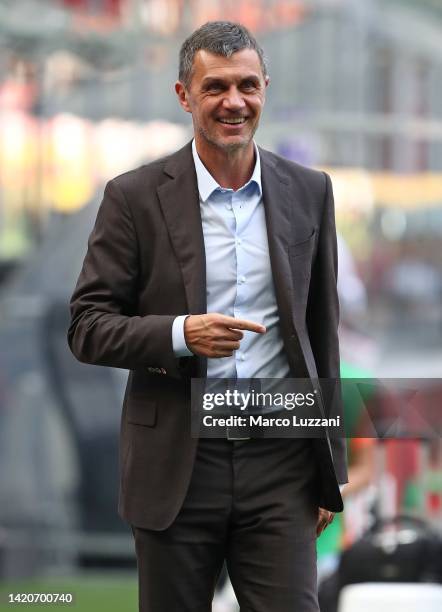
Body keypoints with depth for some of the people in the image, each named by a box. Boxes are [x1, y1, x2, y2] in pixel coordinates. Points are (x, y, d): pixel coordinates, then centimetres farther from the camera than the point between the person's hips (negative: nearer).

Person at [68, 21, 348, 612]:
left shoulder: (309, 193, 6)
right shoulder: (135, 198, -3)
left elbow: (322, 331, 11)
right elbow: (87, 328, -3)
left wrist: (329, 472, 11)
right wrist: (180, 335, -22)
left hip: (279, 462, 1)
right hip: (177, 466, -1)